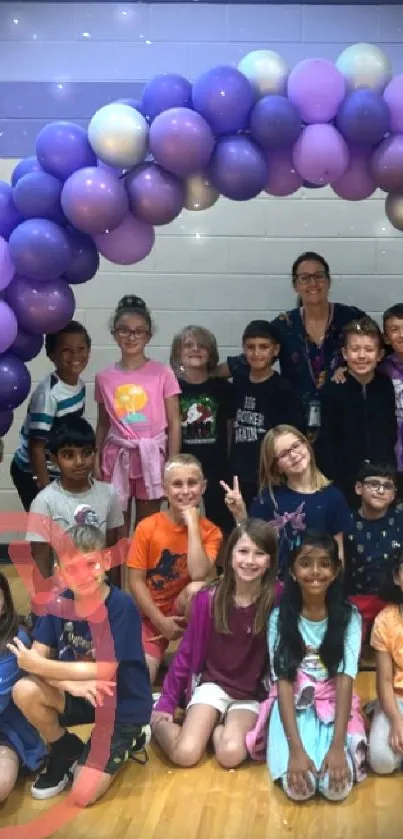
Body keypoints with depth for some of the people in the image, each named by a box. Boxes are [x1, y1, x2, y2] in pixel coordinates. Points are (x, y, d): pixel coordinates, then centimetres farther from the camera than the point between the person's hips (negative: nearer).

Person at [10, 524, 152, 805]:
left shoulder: (122, 606, -25)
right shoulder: (59, 603, -9)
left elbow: (104, 672, -24)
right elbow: (36, 658, -10)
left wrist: (39, 666, -22)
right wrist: (69, 682, -29)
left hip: (123, 704, -5)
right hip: (83, 695, 5)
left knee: (84, 795, -13)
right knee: (24, 691, -23)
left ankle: (126, 741, 17)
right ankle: (66, 753, 5)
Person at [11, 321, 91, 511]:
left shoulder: (79, 383, -3)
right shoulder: (47, 394, -27)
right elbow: (36, 446, -24)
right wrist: (46, 488, -21)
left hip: (59, 471, 8)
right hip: (33, 474, -8)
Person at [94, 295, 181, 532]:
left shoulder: (162, 373, -5)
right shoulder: (104, 378, 2)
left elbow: (174, 423, -3)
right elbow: (103, 424, 10)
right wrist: (96, 462, 5)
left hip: (151, 456, -2)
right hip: (117, 457, 2)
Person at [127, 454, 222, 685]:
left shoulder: (211, 532, -8)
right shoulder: (147, 527, -10)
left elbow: (198, 575, -26)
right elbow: (136, 581, -9)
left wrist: (193, 523, -24)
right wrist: (161, 621, -17)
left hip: (184, 608, 1)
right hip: (151, 613, -1)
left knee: (197, 588, -35)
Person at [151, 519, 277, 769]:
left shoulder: (278, 600, -15)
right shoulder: (209, 598, -10)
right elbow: (187, 652, 0)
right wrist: (166, 703, 2)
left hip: (252, 694, -1)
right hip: (213, 684, 1)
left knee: (231, 754, -27)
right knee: (185, 754, -19)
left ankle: (219, 727, 4)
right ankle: (158, 721, 11)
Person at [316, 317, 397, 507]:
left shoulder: (387, 387, 1)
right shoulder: (332, 391, -8)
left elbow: (391, 434, 8)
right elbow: (325, 443, -8)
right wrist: (330, 484, -12)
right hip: (345, 480, -3)